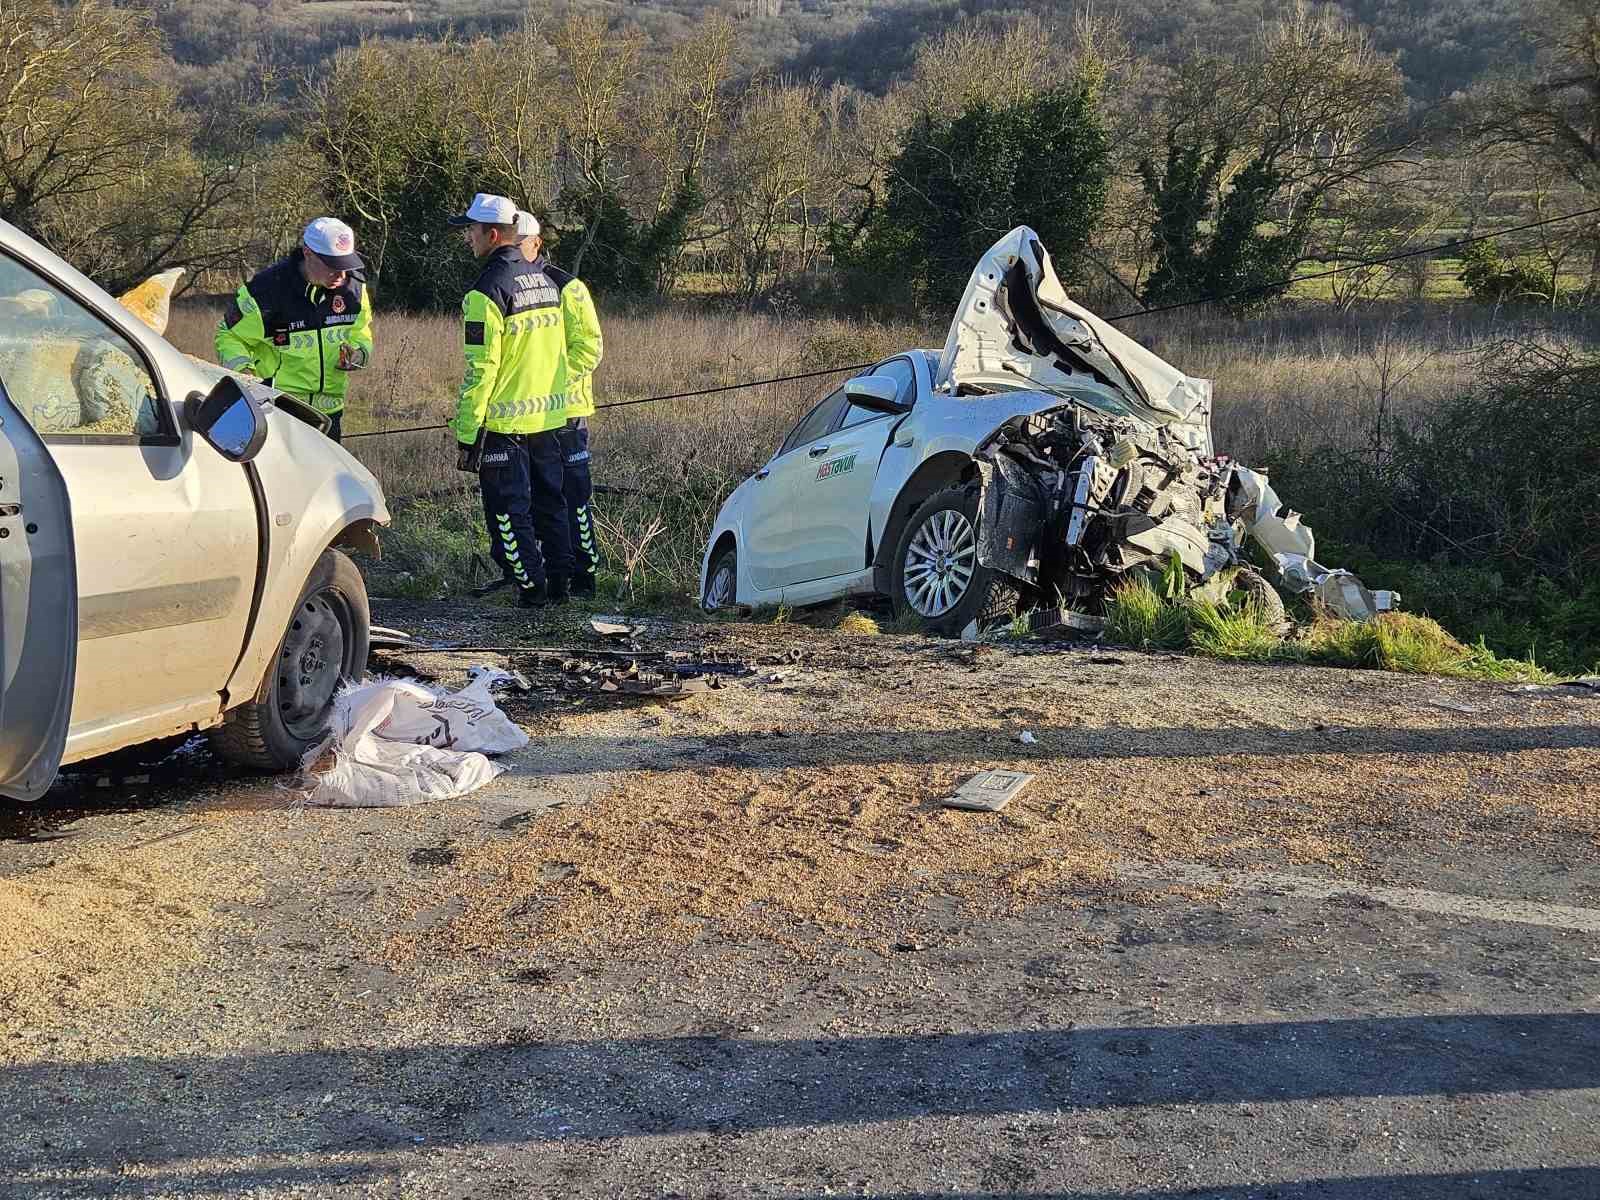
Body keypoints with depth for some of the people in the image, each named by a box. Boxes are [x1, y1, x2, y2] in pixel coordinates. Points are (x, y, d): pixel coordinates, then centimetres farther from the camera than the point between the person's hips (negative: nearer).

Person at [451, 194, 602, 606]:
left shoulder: (486, 291, -16)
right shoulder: (552, 279, 6)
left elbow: (480, 370, -18)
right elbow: (589, 343, 6)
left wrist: (466, 435, -13)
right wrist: (559, 384, 14)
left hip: (504, 422, -7)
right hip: (551, 417, 7)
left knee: (508, 509, 4)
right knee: (551, 502, 16)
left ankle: (532, 586, 5)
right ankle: (560, 582, 22)